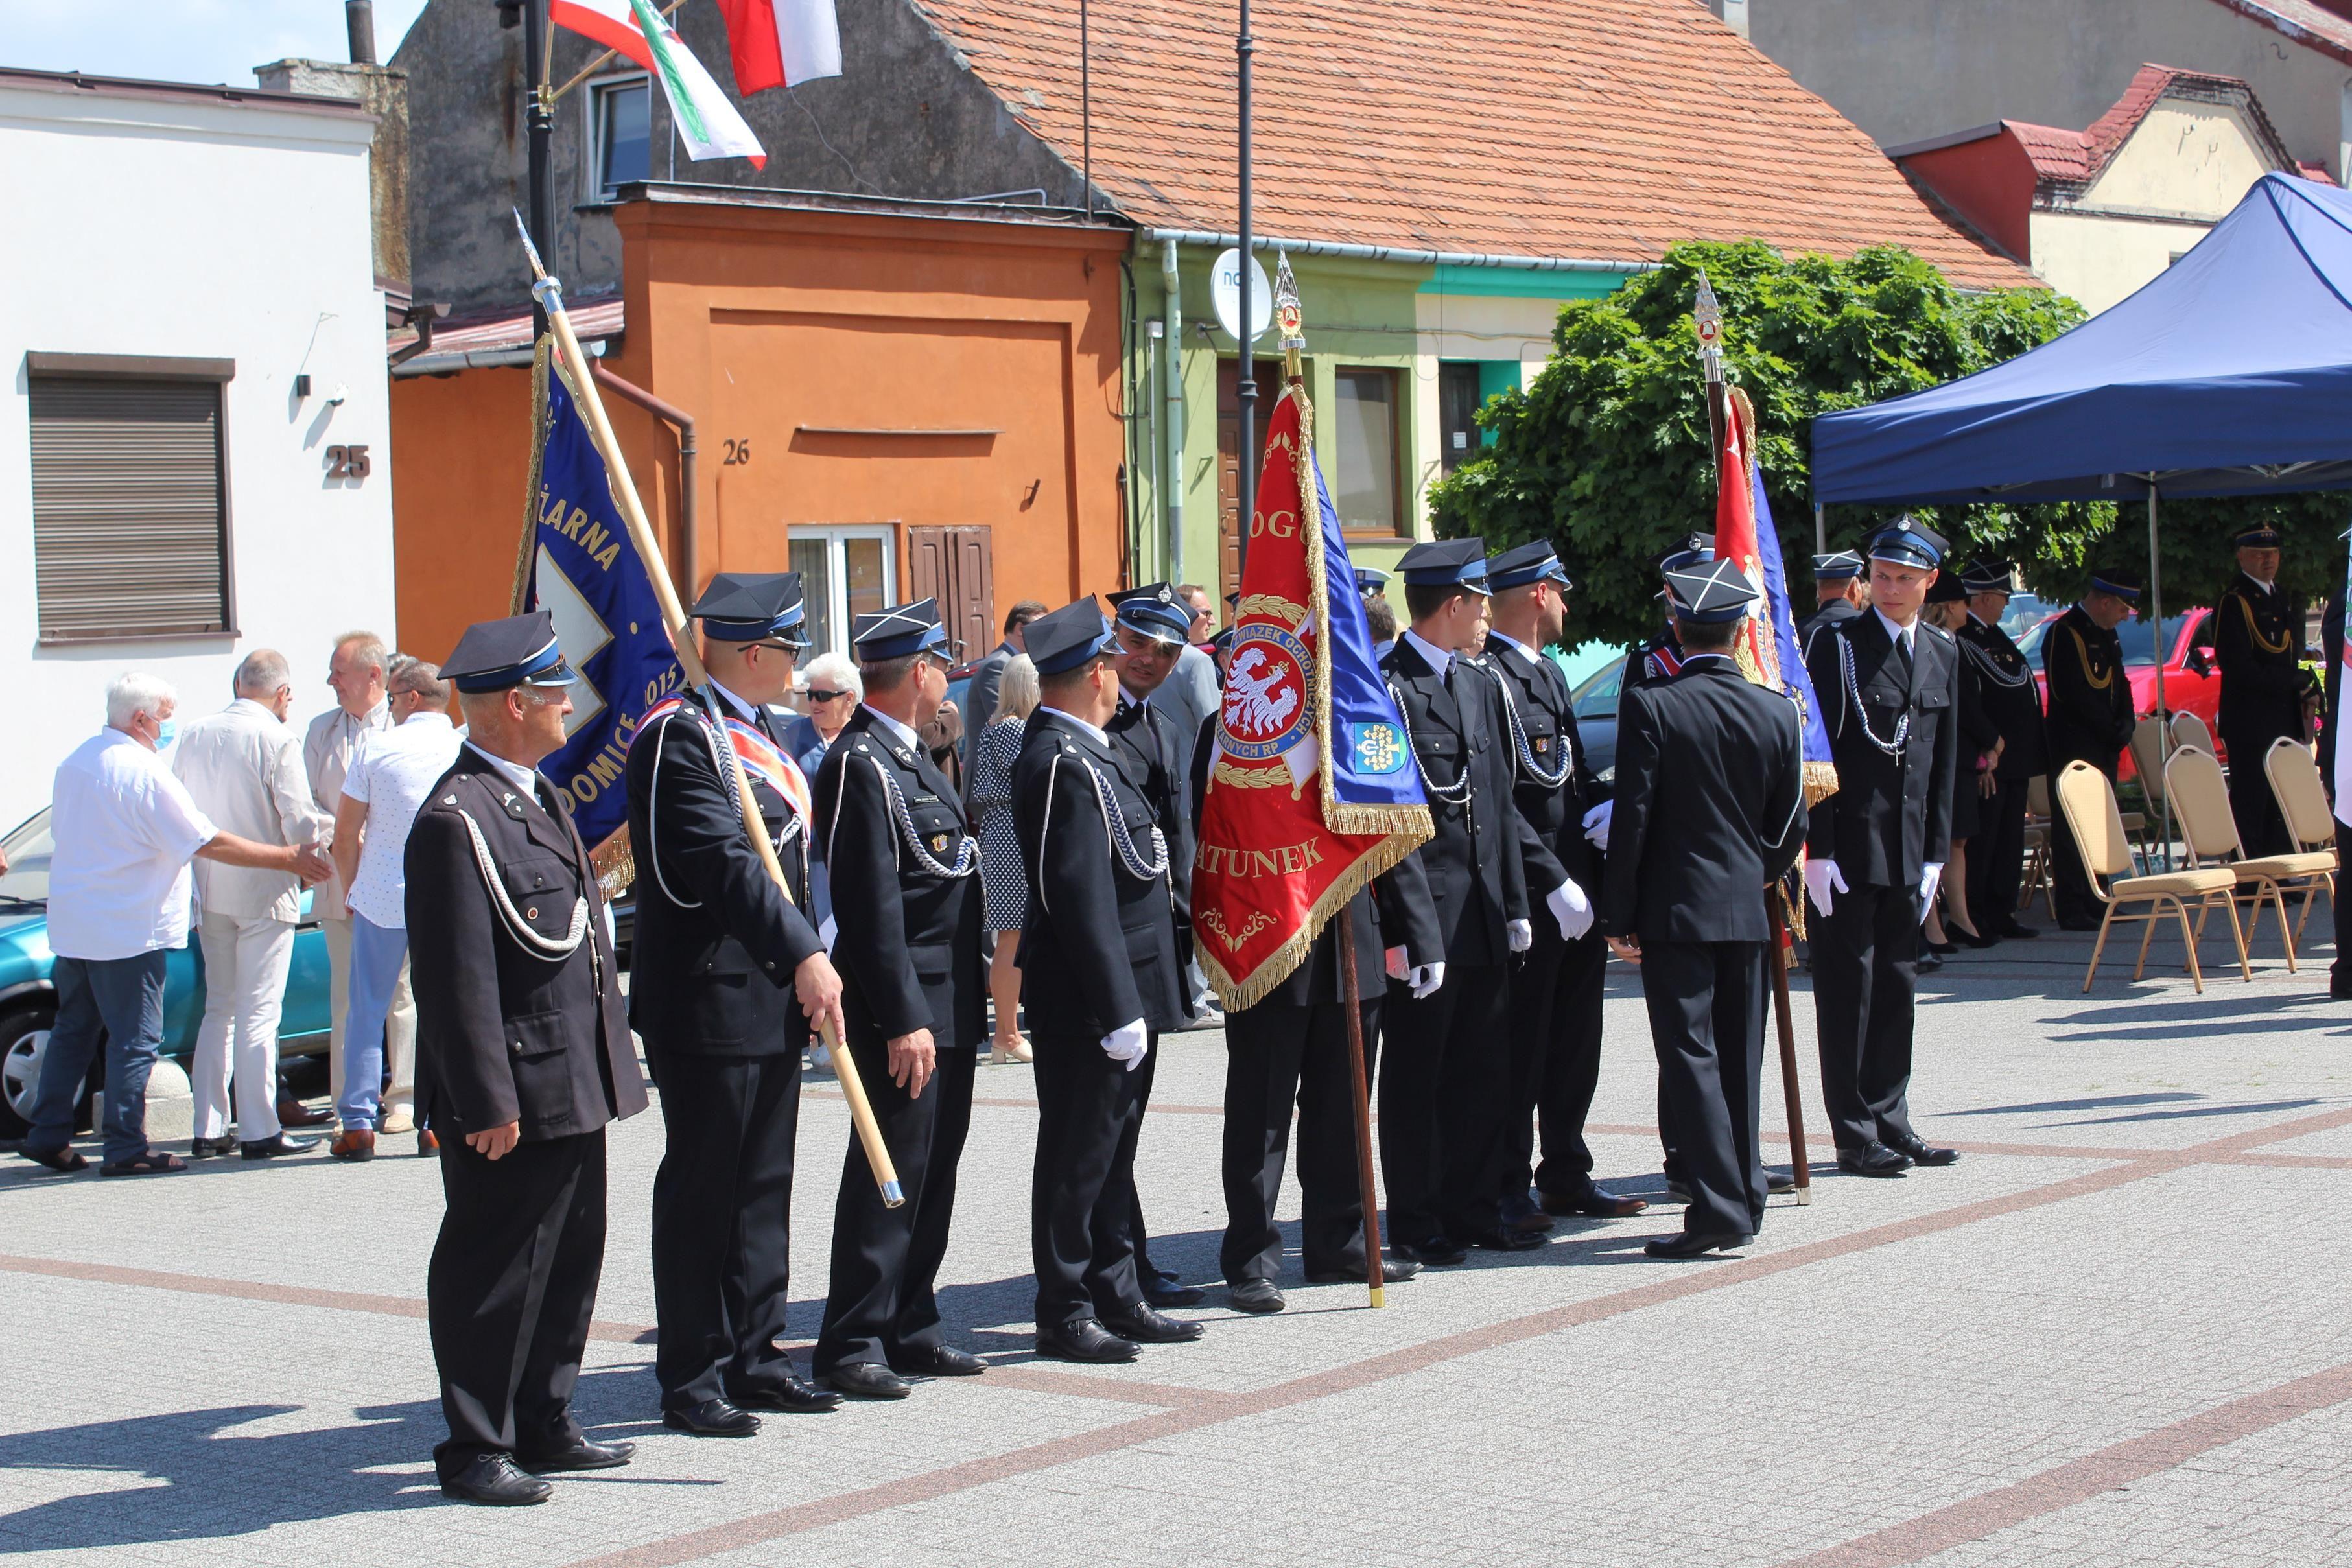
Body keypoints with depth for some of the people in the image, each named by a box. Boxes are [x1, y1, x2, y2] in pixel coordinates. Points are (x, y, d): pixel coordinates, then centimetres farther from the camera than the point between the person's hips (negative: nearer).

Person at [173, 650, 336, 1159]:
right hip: (263, 893, -5)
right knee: (258, 1014, -1)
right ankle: (259, 1131, 0)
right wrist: (332, 826, 5)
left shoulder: (193, 735, 3)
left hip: (209, 892, 6)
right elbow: (300, 826, -15)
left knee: (219, 1008, 15)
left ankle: (208, 1128, 16)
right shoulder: (277, 741, -14)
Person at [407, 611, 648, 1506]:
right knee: (492, 1271, -1)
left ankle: (544, 1428, 28)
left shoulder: (538, 796, 14)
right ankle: (475, 1450, 9)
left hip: (573, 1090, 10)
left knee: (570, 1261, 16)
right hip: (513, 1099, -10)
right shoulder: (458, 818, -18)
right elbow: (456, 980, -21)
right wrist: (487, 1103, -22)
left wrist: (608, 1068, 22)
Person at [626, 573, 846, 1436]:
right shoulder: (681, 735, -15)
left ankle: (755, 1357, 21)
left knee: (763, 1183, 13)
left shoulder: (757, 731, 15)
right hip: (709, 1000, -9)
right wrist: (806, 953, -27)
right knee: (701, 1189, -2)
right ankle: (692, 1379, 5)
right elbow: (721, 863, -24)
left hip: (773, 999, 9)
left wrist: (810, 961, 13)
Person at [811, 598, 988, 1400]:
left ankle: (911, 1328, 21)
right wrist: (903, 1019, -23)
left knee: (933, 1169, 13)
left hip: (947, 1005, 10)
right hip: (904, 1009, -10)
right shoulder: (862, 763, -16)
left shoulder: (907, 757, 16)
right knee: (889, 1172, -6)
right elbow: (872, 905, -21)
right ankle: (853, 1342, -1)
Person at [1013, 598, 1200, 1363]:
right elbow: (1082, 899, -24)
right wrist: (1118, 1010, -24)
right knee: (1078, 1155, -2)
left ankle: (1116, 1298, 25)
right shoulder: (1066, 765, -20)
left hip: (1117, 998, 10)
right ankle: (1066, 1315, 6)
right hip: (1087, 1004, -10)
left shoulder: (1084, 752, 12)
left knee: (1110, 1150, 16)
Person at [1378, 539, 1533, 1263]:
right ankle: (1416, 1223, 10)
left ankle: (1471, 1209, 22)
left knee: (1486, 1070, 12)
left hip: (1482, 915, 8)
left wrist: (1515, 902, 13)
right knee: (1416, 1074, 1)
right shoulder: (1386, 688, -11)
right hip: (1425, 918, -8)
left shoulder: (1482, 685, 15)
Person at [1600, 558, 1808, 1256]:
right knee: (1739, 1056, 13)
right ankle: (1746, 1199, 19)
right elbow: (1791, 828, 7)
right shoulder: (1777, 712, 2)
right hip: (1747, 911, 5)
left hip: (1674, 909, -4)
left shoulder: (1649, 706, -10)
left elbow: (1631, 818, -11)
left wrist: (1619, 916, -5)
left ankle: (1717, 1205, -11)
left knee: (1691, 1054, -4)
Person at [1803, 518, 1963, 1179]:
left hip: (1907, 851, 5)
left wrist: (1936, 851, 9)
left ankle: (1890, 1122, 18)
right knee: (1848, 988, -2)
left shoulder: (1943, 654, 12)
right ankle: (1856, 1136, 2)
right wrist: (1816, 850, -13)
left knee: (1898, 986, 10)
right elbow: (1816, 753, -8)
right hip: (1847, 844, -5)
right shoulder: (1838, 644, -5)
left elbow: (1944, 759, 14)